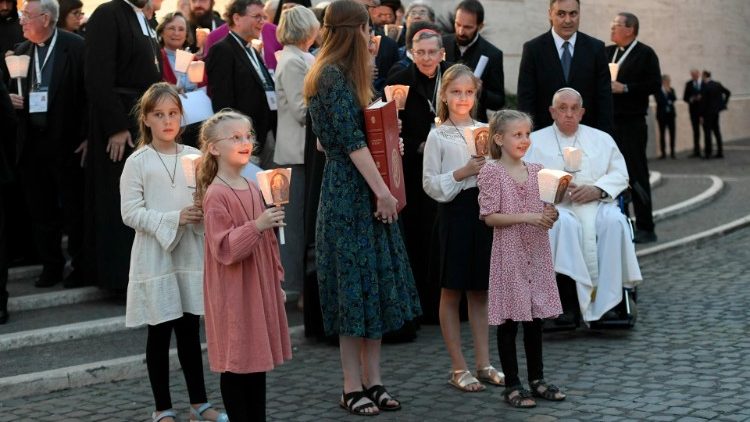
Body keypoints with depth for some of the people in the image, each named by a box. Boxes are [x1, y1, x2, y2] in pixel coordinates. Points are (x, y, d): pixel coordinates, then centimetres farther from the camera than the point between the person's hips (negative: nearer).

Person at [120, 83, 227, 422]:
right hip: (155, 254, -3)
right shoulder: (137, 162, -5)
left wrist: (204, 214, -15)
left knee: (190, 329, 11)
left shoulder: (194, 156, 4)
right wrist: (174, 219, -19)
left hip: (190, 252, 3)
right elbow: (130, 212, -10)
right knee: (160, 333, 5)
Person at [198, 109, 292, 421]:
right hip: (233, 293, -8)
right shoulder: (216, 195, -15)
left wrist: (276, 283, 19)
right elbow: (224, 249, -21)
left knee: (258, 360, 13)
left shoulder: (253, 189, 10)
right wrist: (257, 226, -30)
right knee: (236, 365, 1)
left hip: (260, 288, 8)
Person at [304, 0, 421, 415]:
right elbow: (351, 141, -19)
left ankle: (372, 381, 14)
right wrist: (382, 192, -19)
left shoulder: (345, 74, 15)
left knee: (375, 283, 9)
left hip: (364, 192, 9)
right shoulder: (334, 76, -14)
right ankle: (353, 387, 4)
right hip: (349, 192, -9)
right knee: (354, 286, -4)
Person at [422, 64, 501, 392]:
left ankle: (483, 362, 17)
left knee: (480, 289, 10)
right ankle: (458, 368, 9)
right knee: (452, 291, 3)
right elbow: (430, 184, -7)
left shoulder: (486, 131, 8)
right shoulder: (438, 136, -2)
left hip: (484, 208, 4)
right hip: (454, 212, -4)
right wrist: (463, 173, -16)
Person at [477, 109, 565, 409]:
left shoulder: (536, 170, 9)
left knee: (535, 319, 12)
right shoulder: (491, 172, -8)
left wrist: (550, 216, -7)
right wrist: (526, 217, -20)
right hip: (509, 253, -5)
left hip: (537, 252, 5)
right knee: (509, 322, 2)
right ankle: (512, 385, 9)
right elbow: (490, 217, -13)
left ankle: (537, 379, 22)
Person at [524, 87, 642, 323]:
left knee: (614, 221, -32)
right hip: (555, 206, -2)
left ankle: (605, 300, -31)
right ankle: (570, 300, -34)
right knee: (563, 223, -37)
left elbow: (620, 175, 13)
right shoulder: (535, 141, 17)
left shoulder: (602, 139, 23)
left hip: (596, 203, 2)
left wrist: (597, 189, -8)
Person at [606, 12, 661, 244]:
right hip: (608, 122, 6)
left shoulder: (645, 54, -4)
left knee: (637, 175, -4)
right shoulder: (607, 53, 13)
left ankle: (645, 228, 2)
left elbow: (655, 85, -11)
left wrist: (625, 88, -16)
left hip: (632, 123, -6)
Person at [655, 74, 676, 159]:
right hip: (662, 114, -4)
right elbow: (659, 101, -13)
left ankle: (672, 152, 4)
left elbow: (674, 99, -1)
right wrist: (668, 102, -6)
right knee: (662, 133, -2)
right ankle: (663, 153, 1)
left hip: (671, 114, 4)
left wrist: (669, 92, -11)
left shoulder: (671, 90, 12)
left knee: (672, 133, -1)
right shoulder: (658, 90, -3)